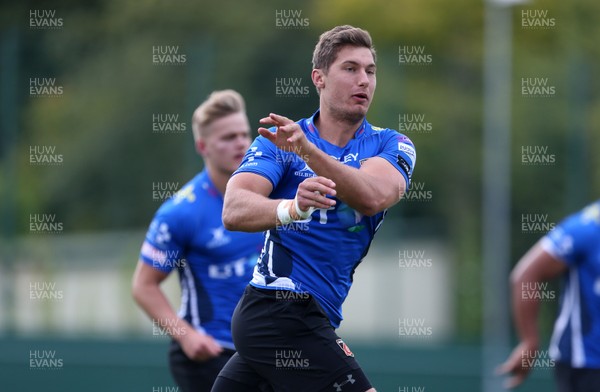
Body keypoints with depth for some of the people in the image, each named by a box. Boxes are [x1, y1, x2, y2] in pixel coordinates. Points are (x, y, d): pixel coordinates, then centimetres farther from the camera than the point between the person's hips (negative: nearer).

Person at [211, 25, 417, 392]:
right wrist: (292, 208, -40)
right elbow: (234, 211, -19)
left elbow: (374, 197, -19)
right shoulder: (278, 142, -2)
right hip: (282, 310, -5)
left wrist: (307, 150, -35)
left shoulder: (390, 145, 4)